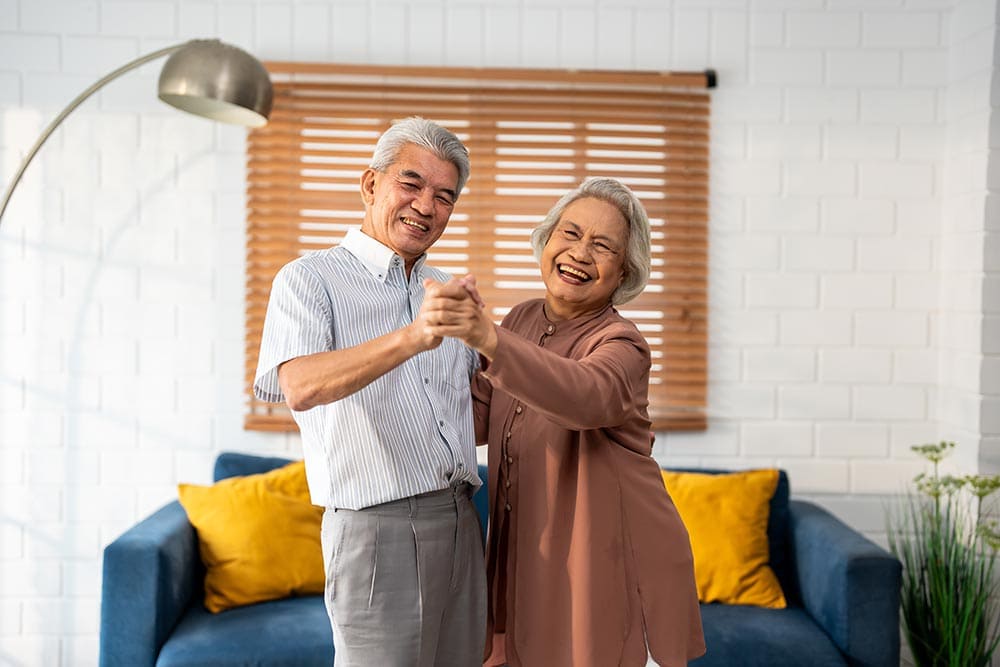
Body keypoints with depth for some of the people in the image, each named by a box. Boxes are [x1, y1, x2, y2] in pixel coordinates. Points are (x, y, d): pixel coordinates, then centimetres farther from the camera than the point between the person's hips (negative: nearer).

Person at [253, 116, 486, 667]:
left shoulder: (446, 294, 16)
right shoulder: (310, 278, -5)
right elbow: (301, 387, -26)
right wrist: (411, 337, -38)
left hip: (460, 520, 7)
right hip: (377, 530, -6)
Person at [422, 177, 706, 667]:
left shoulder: (621, 345, -15)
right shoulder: (522, 321, 4)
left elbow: (588, 396, -39)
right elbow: (478, 419, 5)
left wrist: (487, 337, -53)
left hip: (611, 567, -5)